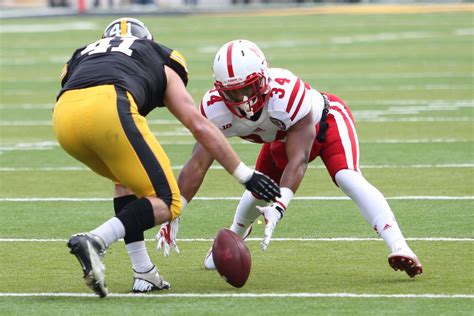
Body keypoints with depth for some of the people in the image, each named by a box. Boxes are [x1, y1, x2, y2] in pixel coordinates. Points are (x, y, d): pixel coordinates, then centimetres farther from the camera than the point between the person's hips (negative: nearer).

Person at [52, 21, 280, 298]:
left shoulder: (83, 56, 41)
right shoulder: (161, 64, 32)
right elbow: (200, 126, 27)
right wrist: (247, 176, 31)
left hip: (63, 117, 5)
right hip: (109, 109, -5)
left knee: (126, 180, 31)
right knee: (166, 202, 6)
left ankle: (144, 273, 21)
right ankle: (95, 242, -17)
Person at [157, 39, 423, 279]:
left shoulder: (286, 93, -45)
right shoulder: (215, 108, -31)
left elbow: (298, 160, -45)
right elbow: (197, 165, -31)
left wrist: (278, 208, -56)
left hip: (326, 121, -5)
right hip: (282, 136, 5)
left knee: (347, 177, -28)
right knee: (260, 191, 7)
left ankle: (399, 247, -36)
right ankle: (235, 236, 42)